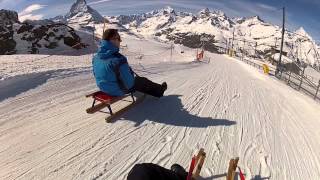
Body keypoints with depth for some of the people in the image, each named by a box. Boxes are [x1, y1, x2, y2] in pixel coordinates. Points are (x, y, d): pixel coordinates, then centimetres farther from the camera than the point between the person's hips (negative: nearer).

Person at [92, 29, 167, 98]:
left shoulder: (96, 57, -10)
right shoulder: (119, 59, -34)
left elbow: (97, 75, 7)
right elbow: (129, 83, -27)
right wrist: (133, 76, -2)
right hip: (118, 90, -7)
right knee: (143, 81, 17)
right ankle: (159, 90, 44)